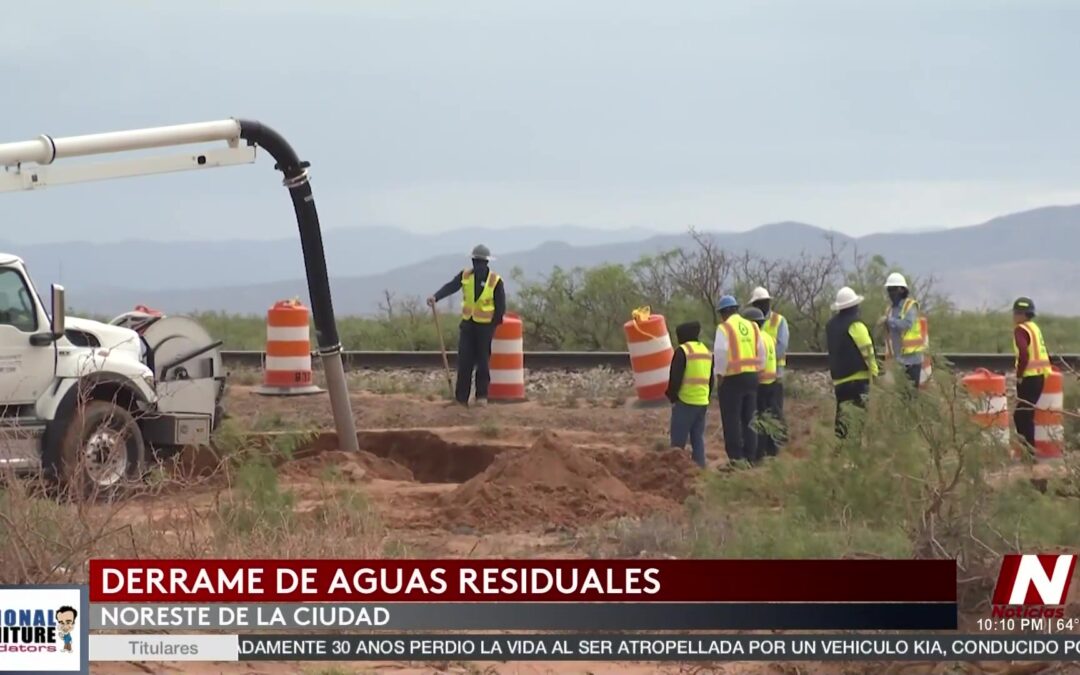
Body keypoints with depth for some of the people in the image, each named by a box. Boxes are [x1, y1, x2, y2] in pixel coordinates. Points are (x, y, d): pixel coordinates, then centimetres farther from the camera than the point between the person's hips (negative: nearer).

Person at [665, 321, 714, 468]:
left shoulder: (682, 351, -9)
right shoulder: (707, 351, 15)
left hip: (685, 401, -7)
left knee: (678, 439, -4)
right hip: (703, 402, 7)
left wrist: (672, 397, 0)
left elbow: (675, 378, -11)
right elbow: (711, 380, 20)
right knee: (698, 438, 11)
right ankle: (699, 466, 7)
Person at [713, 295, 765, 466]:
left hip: (733, 378, -6)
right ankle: (751, 457, 14)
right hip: (751, 376, 6)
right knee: (749, 420, 13)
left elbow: (720, 354, -16)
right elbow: (761, 352, 10)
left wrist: (720, 374, -5)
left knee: (732, 420, 1)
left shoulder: (724, 328, -9)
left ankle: (736, 458, -1)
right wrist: (758, 370, 16)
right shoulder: (752, 326, 9)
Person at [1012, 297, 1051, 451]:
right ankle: (1029, 448, 18)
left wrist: (1019, 375, -15)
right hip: (1039, 376, 9)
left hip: (1028, 378, -9)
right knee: (1025, 415, 16)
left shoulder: (1021, 329, -12)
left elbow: (1023, 353, -25)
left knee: (1022, 415, -4)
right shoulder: (1035, 328, 15)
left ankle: (1029, 451, -4)